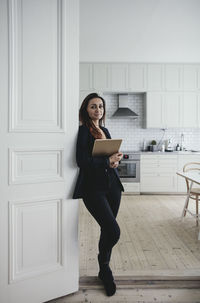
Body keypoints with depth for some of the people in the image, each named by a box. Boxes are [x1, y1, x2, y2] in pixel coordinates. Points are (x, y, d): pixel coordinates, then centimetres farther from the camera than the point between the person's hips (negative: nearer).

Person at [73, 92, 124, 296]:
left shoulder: (105, 131, 15)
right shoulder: (84, 130, -7)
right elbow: (82, 161, -18)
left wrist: (115, 161, 0)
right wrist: (108, 161, -13)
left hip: (112, 185, 7)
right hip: (93, 188, -6)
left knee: (107, 230, 13)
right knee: (113, 230, -13)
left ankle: (104, 271, 36)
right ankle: (104, 266, 20)